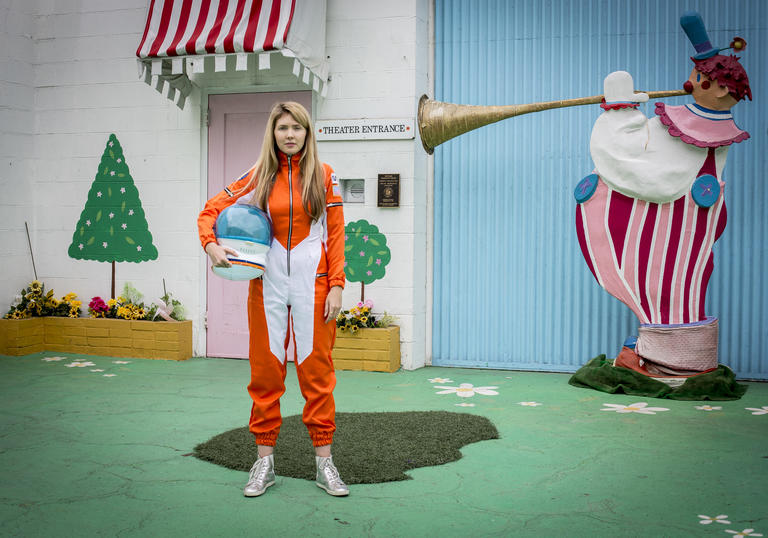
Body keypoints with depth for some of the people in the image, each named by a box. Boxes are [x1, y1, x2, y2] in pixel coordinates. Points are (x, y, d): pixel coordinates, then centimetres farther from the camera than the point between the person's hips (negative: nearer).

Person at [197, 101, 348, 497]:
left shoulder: (323, 176, 4)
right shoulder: (259, 177, 6)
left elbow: (336, 234, 3)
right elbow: (211, 209, 9)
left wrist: (336, 285, -4)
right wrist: (210, 244, -10)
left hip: (312, 283, -1)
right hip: (268, 283, 1)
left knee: (316, 370, 2)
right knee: (266, 371, 6)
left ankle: (324, 462, 11)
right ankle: (264, 461, 17)